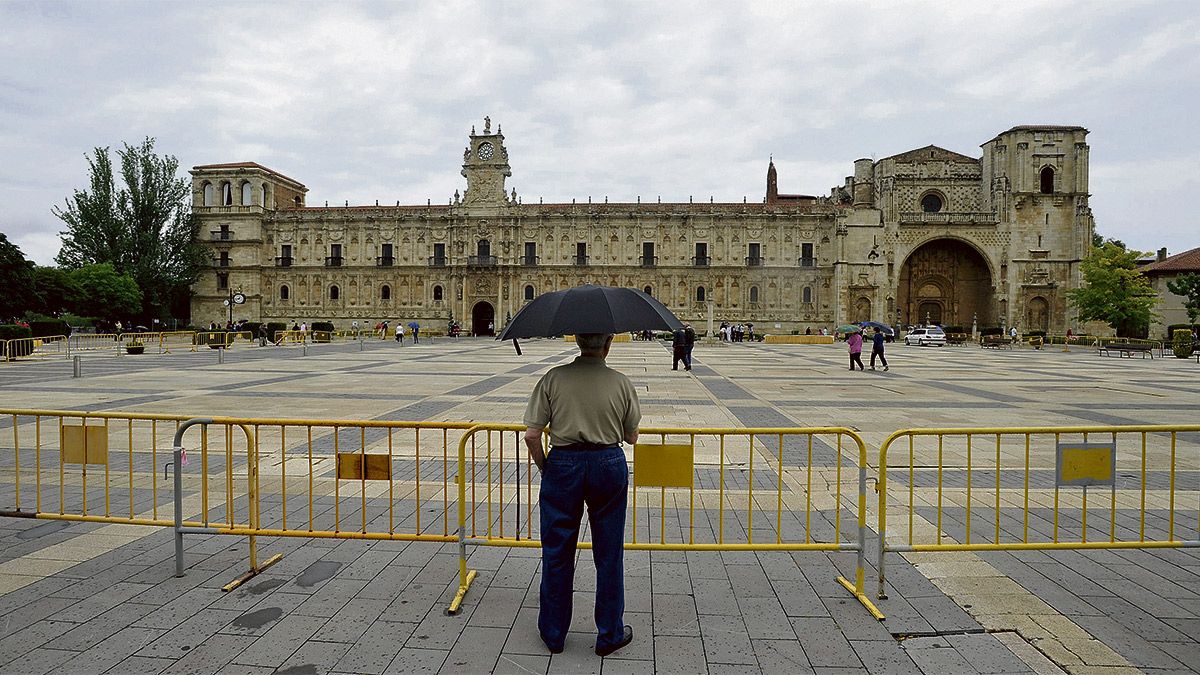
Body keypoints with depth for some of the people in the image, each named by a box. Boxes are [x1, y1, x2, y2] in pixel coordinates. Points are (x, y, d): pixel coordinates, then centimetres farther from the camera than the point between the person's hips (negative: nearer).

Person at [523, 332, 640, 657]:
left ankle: (553, 633, 30)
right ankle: (610, 635, 28)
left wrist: (544, 468, 7)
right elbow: (631, 437, 4)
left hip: (563, 464, 0)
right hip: (609, 466, 0)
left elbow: (531, 435, -9)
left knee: (556, 553, 15)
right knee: (609, 554, 14)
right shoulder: (621, 383, -6)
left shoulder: (553, 378, -8)